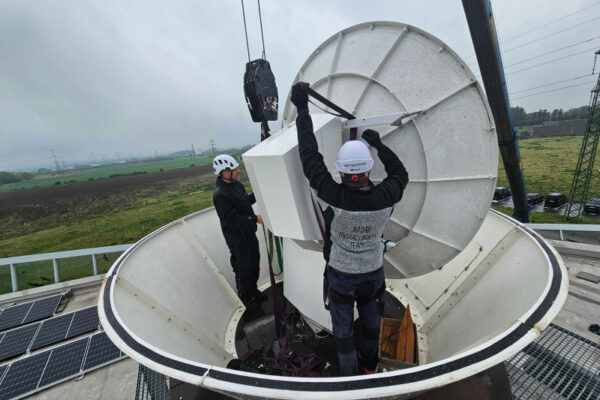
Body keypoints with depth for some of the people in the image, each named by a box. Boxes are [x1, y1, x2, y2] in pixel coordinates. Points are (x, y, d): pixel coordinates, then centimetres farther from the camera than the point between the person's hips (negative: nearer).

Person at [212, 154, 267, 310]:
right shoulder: (220, 194, -24)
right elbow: (230, 219, -27)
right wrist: (255, 219, -28)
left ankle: (253, 291, 44)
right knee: (243, 268, 9)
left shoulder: (236, 184, 4)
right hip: (236, 238, -8)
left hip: (249, 233, 9)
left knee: (254, 264, 21)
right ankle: (245, 297, 33)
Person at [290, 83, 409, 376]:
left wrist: (302, 109, -13)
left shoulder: (333, 198, -31)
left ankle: (350, 376, 46)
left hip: (340, 277, -3)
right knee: (370, 324, 29)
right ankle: (369, 365, 58)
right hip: (373, 275, 4)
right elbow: (400, 174, 1)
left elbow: (310, 157, -23)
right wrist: (379, 144, 7)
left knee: (343, 330, 22)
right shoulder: (384, 199, -23)